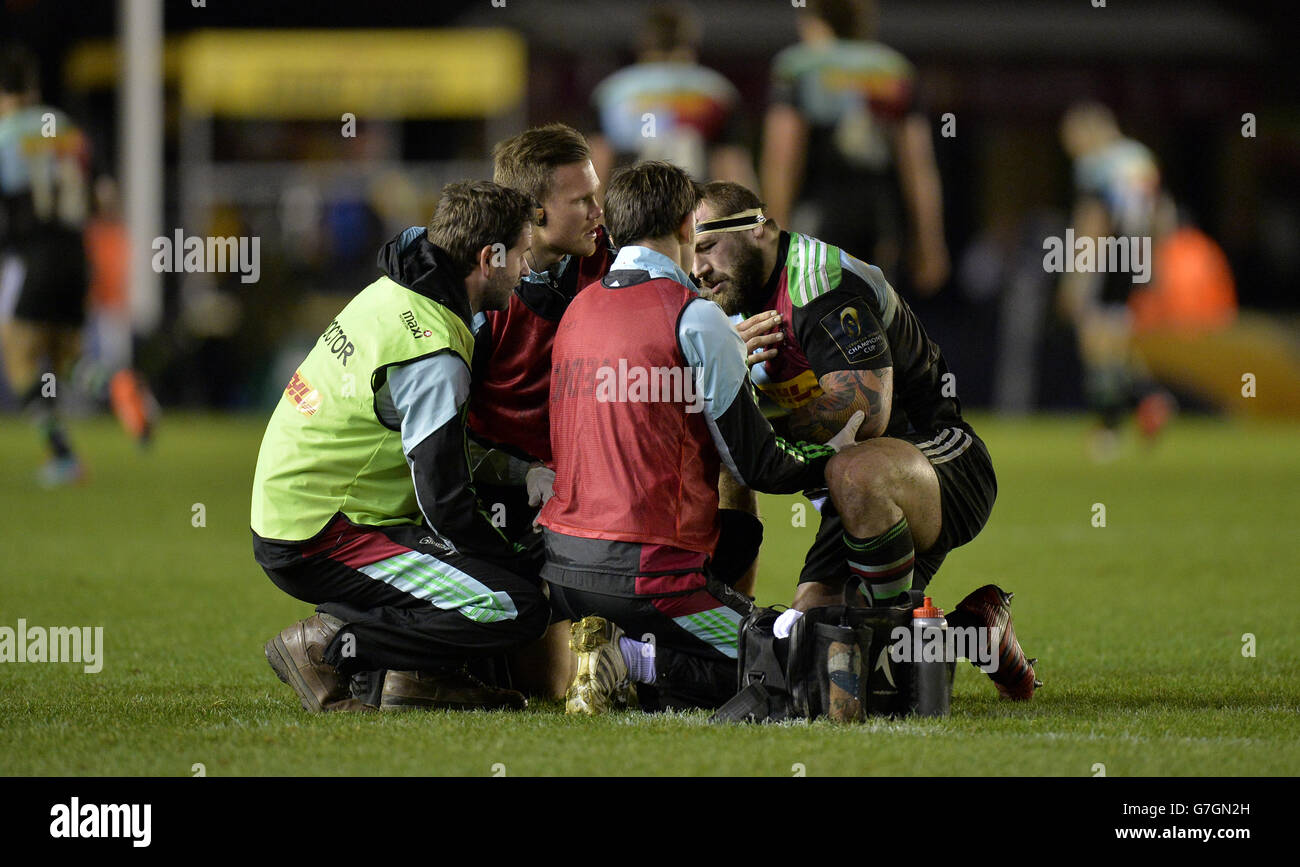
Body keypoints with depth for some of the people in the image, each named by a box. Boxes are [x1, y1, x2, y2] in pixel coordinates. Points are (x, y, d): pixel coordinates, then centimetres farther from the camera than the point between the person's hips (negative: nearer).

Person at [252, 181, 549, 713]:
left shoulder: (391, 292, 8)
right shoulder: (433, 353, -21)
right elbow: (446, 504, -20)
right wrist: (525, 565, -6)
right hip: (320, 542, -10)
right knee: (515, 610, -19)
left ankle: (415, 674, 5)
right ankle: (329, 646, -12)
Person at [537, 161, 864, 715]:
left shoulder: (579, 310, 10)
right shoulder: (695, 319, -11)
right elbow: (757, 465, -6)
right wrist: (832, 457, 15)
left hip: (563, 567, 7)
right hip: (645, 572, -7)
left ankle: (610, 651, 2)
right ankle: (630, 659, -13)